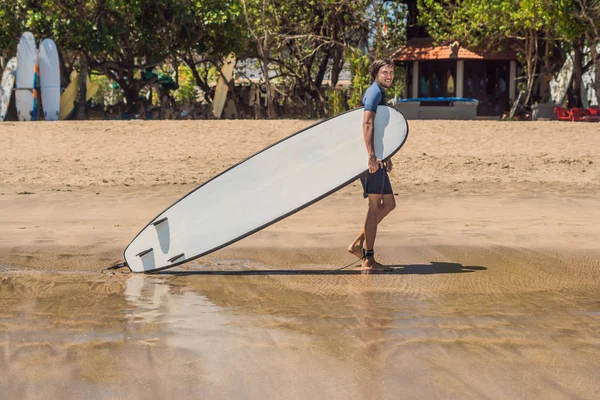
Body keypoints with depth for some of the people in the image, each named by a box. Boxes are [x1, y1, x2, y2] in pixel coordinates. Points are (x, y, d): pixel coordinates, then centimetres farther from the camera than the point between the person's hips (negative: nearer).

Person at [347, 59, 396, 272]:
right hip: (371, 158, -10)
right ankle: (368, 259, -5)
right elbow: (367, 123, -24)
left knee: (389, 204, 14)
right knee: (375, 205, -8)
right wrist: (372, 155, -31)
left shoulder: (379, 93, 21)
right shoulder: (374, 92, -10)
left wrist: (386, 156, 30)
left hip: (377, 158, 10)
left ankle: (358, 244, 15)